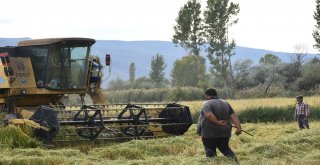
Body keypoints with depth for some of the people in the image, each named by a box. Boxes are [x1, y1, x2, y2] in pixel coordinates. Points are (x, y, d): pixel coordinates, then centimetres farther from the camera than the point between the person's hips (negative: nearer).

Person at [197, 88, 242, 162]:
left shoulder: (207, 104, -9)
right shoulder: (225, 103, 11)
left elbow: (209, 115, -26)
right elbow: (234, 116, 3)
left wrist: (218, 122, -19)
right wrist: (239, 127, -3)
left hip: (210, 133, -6)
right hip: (224, 132, 6)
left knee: (210, 152, 1)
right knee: (225, 148, 18)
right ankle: (233, 157, -6)